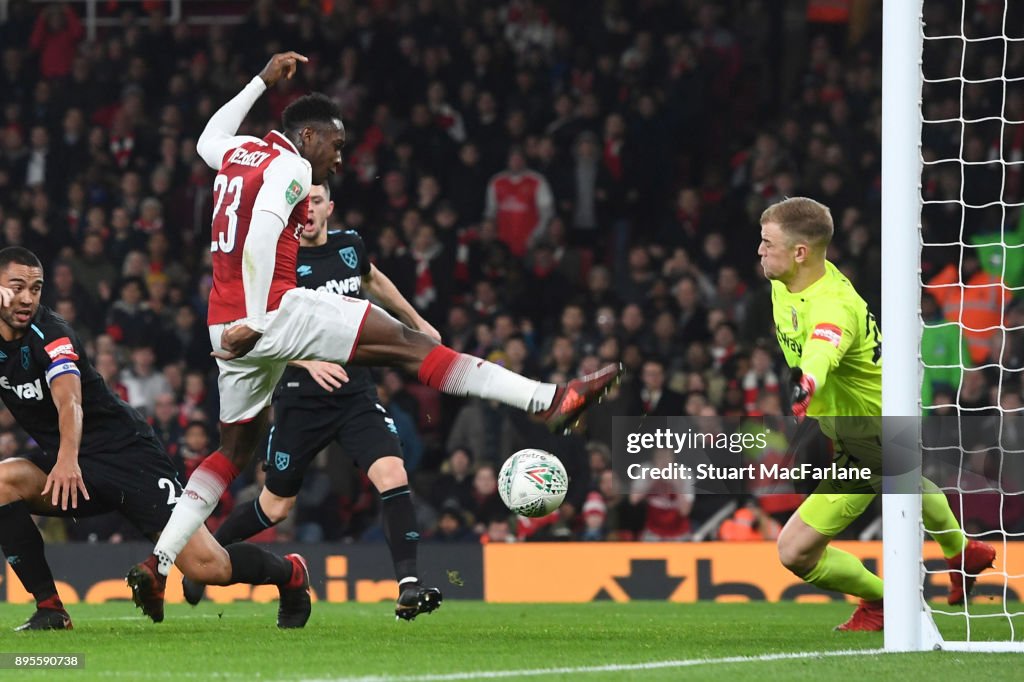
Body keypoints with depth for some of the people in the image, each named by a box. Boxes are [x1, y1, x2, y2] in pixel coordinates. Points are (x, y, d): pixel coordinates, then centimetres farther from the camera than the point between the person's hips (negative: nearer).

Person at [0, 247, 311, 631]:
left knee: (207, 566, -15)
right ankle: (49, 609, -14)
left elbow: (69, 401, -34)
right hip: (66, 465, 6)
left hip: (126, 454, -6)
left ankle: (290, 573, 18)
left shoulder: (49, 334, -19)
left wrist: (67, 459, -53)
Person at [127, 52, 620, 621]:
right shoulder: (289, 168, -5)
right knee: (409, 346, -12)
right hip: (273, 311, -9)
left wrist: (263, 81, 49)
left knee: (236, 450, 19)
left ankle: (157, 565, 12)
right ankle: (552, 402, -18)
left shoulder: (239, 153, 20)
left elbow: (209, 140, 46)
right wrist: (253, 322, -22)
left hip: (228, 328, 9)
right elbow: (261, 240, -21)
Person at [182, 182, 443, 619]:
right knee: (276, 506, 7)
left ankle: (408, 586, -21)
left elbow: (372, 279, 30)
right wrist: (310, 362, -37)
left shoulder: (350, 245, 6)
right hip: (301, 398, -3)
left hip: (356, 392, 3)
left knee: (392, 474, -19)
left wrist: (418, 323, 37)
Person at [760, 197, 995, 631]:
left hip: (869, 444, -10)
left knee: (796, 552, -10)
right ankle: (961, 553, 70)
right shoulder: (785, 280, -10)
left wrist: (805, 389, -81)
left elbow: (822, 352, -63)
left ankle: (880, 601, 18)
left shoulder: (831, 307, -39)